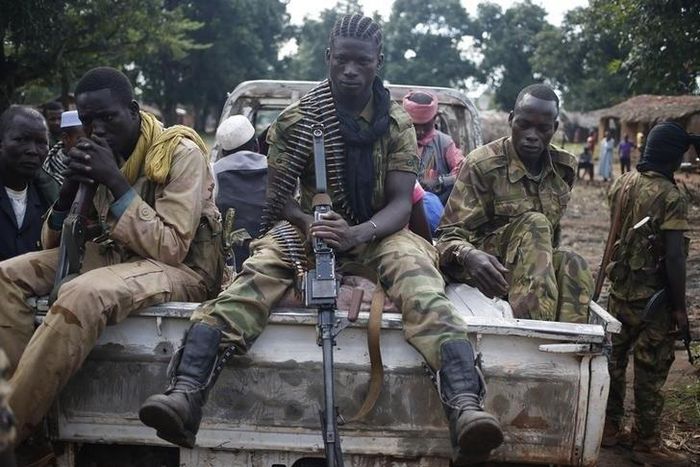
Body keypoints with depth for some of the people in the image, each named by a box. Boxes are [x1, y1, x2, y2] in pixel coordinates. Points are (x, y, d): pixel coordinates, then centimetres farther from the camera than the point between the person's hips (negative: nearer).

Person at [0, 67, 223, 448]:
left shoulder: (181, 153, -12)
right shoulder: (98, 157, 7)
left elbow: (171, 249, -21)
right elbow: (54, 244, 9)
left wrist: (116, 182, -23)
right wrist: (69, 187, -10)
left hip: (180, 269, -7)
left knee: (82, 295, -35)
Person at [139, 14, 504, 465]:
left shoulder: (397, 123, 0)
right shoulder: (297, 120, -1)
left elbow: (401, 202, -8)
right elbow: (278, 196, -3)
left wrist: (356, 233, -30)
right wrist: (311, 222, -27)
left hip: (376, 233, 0)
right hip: (307, 227, 0)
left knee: (417, 274, -34)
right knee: (259, 271, -33)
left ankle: (466, 408, -53)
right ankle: (186, 394, -50)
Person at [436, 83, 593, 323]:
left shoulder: (565, 167, 3)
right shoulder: (483, 164, -12)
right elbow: (450, 235, -16)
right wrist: (469, 255, -38)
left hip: (539, 266, 4)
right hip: (489, 267, -4)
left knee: (573, 265, -29)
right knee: (534, 224, -31)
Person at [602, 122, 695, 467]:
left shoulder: (621, 184, 2)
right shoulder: (671, 197, -19)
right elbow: (674, 257, -20)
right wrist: (679, 306, -13)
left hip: (620, 287, 7)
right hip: (653, 295, -7)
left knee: (614, 358, 16)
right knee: (650, 371, 3)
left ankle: (609, 426, 28)